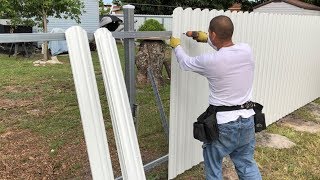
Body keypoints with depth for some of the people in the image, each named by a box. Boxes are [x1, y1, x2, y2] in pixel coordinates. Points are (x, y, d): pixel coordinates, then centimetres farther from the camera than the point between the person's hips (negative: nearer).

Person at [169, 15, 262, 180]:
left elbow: (185, 63, 2)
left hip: (222, 123, -5)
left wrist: (176, 45, 22)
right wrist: (206, 39, 29)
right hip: (247, 120, 5)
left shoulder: (210, 61, -19)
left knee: (213, 166, 17)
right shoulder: (247, 50, -5)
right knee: (247, 164, 20)